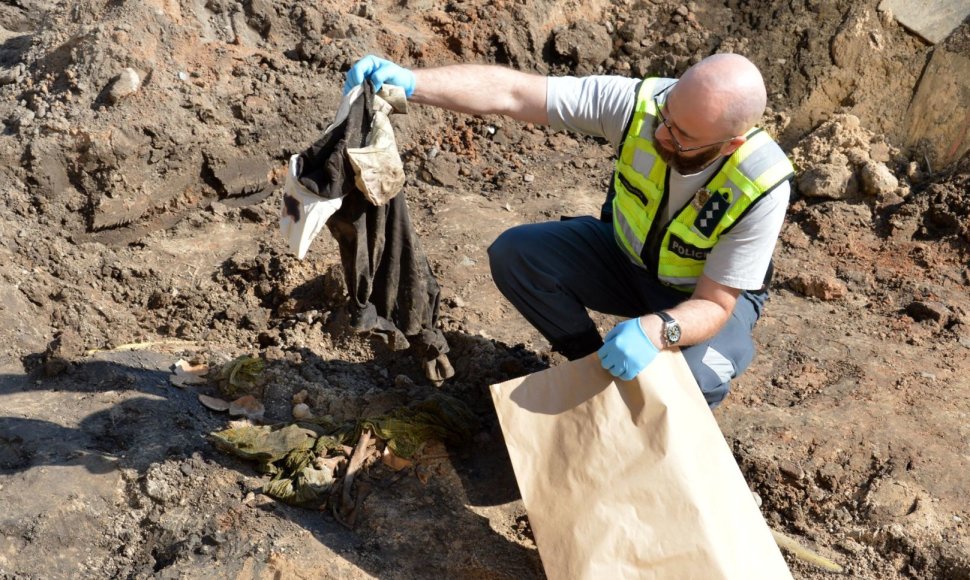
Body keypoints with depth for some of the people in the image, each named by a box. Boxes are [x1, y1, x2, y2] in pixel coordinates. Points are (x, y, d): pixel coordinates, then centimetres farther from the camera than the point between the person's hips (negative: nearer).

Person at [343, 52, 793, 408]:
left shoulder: (762, 188, -34)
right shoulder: (639, 102, -30)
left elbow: (714, 303, -29)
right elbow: (511, 93, -34)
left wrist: (657, 330, -50)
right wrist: (412, 82, -47)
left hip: (713, 291, -3)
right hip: (626, 254, 3)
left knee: (693, 378, -35)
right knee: (514, 254, -20)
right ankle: (594, 364, 1)